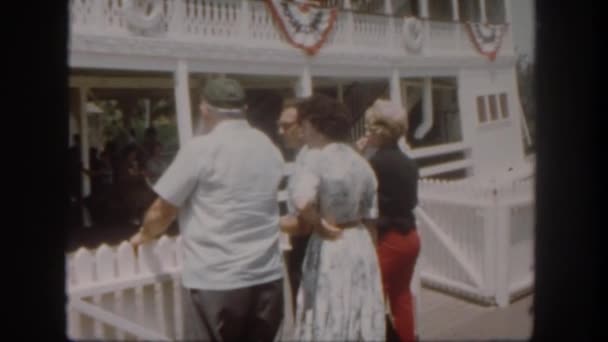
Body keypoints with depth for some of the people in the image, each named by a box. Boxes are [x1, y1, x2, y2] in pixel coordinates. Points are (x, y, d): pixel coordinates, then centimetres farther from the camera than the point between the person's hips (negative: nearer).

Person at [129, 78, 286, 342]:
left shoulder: (200, 149, -9)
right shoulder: (270, 150, 8)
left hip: (215, 282, -5)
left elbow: (162, 212, -2)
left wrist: (143, 235, 19)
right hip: (267, 278, 6)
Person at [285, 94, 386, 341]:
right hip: (361, 246, 7)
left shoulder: (315, 158, -13)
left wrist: (319, 227, -14)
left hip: (329, 250, -7)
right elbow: (368, 216, 12)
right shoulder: (360, 162, 9)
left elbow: (304, 205, -31)